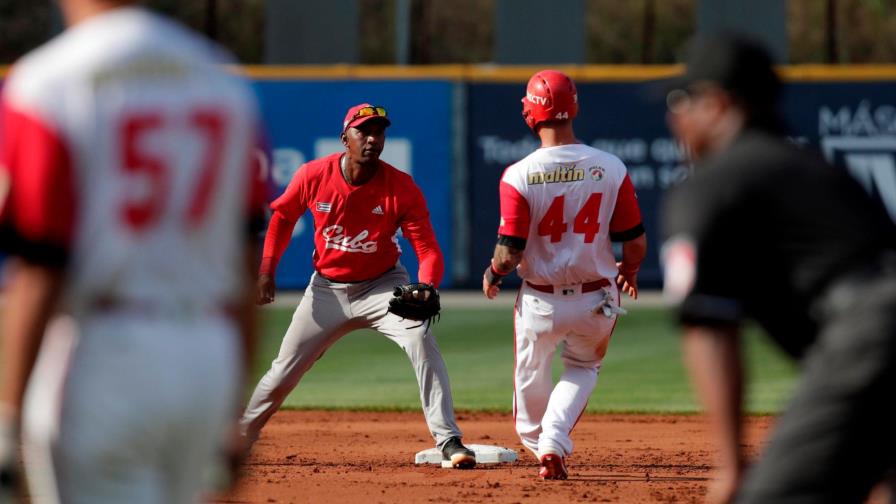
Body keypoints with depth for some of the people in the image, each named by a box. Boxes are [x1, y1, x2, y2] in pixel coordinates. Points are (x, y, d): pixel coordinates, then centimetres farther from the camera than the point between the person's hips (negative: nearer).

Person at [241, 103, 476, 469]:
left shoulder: (402, 188, -21)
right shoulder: (313, 176, -15)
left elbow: (428, 250, -23)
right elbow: (283, 216, 5)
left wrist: (426, 288, -44)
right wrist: (267, 269, -4)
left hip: (382, 285, -2)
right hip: (326, 289, 2)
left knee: (422, 340, -27)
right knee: (283, 372, 7)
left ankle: (448, 441, -26)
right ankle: (240, 436, 29)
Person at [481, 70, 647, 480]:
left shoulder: (519, 176, -17)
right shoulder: (610, 168, -11)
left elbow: (510, 253, -16)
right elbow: (636, 243, -5)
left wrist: (492, 275, 7)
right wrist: (629, 270, 18)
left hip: (540, 301, -2)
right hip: (597, 300, 2)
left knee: (530, 375, 25)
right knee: (584, 368, 26)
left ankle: (536, 442, 40)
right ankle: (554, 443, 7)